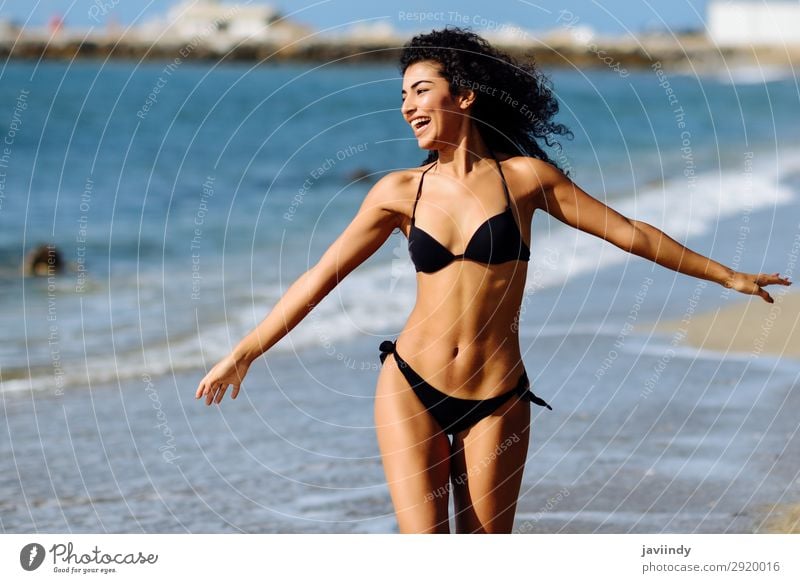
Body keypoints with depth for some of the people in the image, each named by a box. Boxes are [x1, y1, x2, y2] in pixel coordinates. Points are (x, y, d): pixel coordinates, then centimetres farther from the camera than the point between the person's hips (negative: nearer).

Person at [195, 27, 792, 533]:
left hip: (496, 401, -1)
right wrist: (243, 353, 4)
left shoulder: (524, 176, -1)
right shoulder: (401, 191, 2)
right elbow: (322, 275, 5)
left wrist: (728, 276, 11)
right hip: (411, 388, 1)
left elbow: (630, 232, 6)